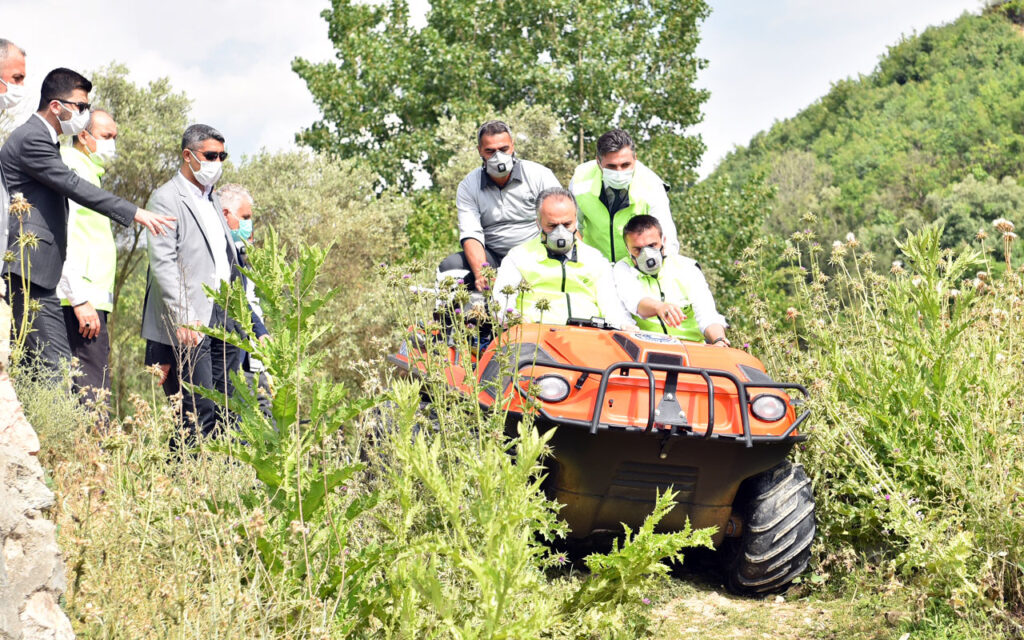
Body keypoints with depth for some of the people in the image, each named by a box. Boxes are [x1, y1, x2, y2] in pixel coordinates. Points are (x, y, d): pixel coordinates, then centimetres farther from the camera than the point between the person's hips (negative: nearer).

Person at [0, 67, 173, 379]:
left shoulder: (39, 138, 21)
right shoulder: (31, 139, -11)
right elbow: (73, 186, -18)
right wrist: (135, 213, -18)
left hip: (31, 272, 11)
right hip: (30, 271, -11)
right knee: (57, 366, -15)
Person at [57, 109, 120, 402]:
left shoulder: (89, 173, 25)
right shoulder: (70, 167, -5)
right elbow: (61, 238, -15)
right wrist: (80, 299, -21)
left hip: (90, 299, 10)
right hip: (82, 301, -9)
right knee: (92, 390, -15)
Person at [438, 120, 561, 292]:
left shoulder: (539, 175, 0)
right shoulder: (468, 187, 5)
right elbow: (471, 234, -7)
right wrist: (481, 272, -28)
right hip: (493, 257, 2)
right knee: (449, 266, -23)